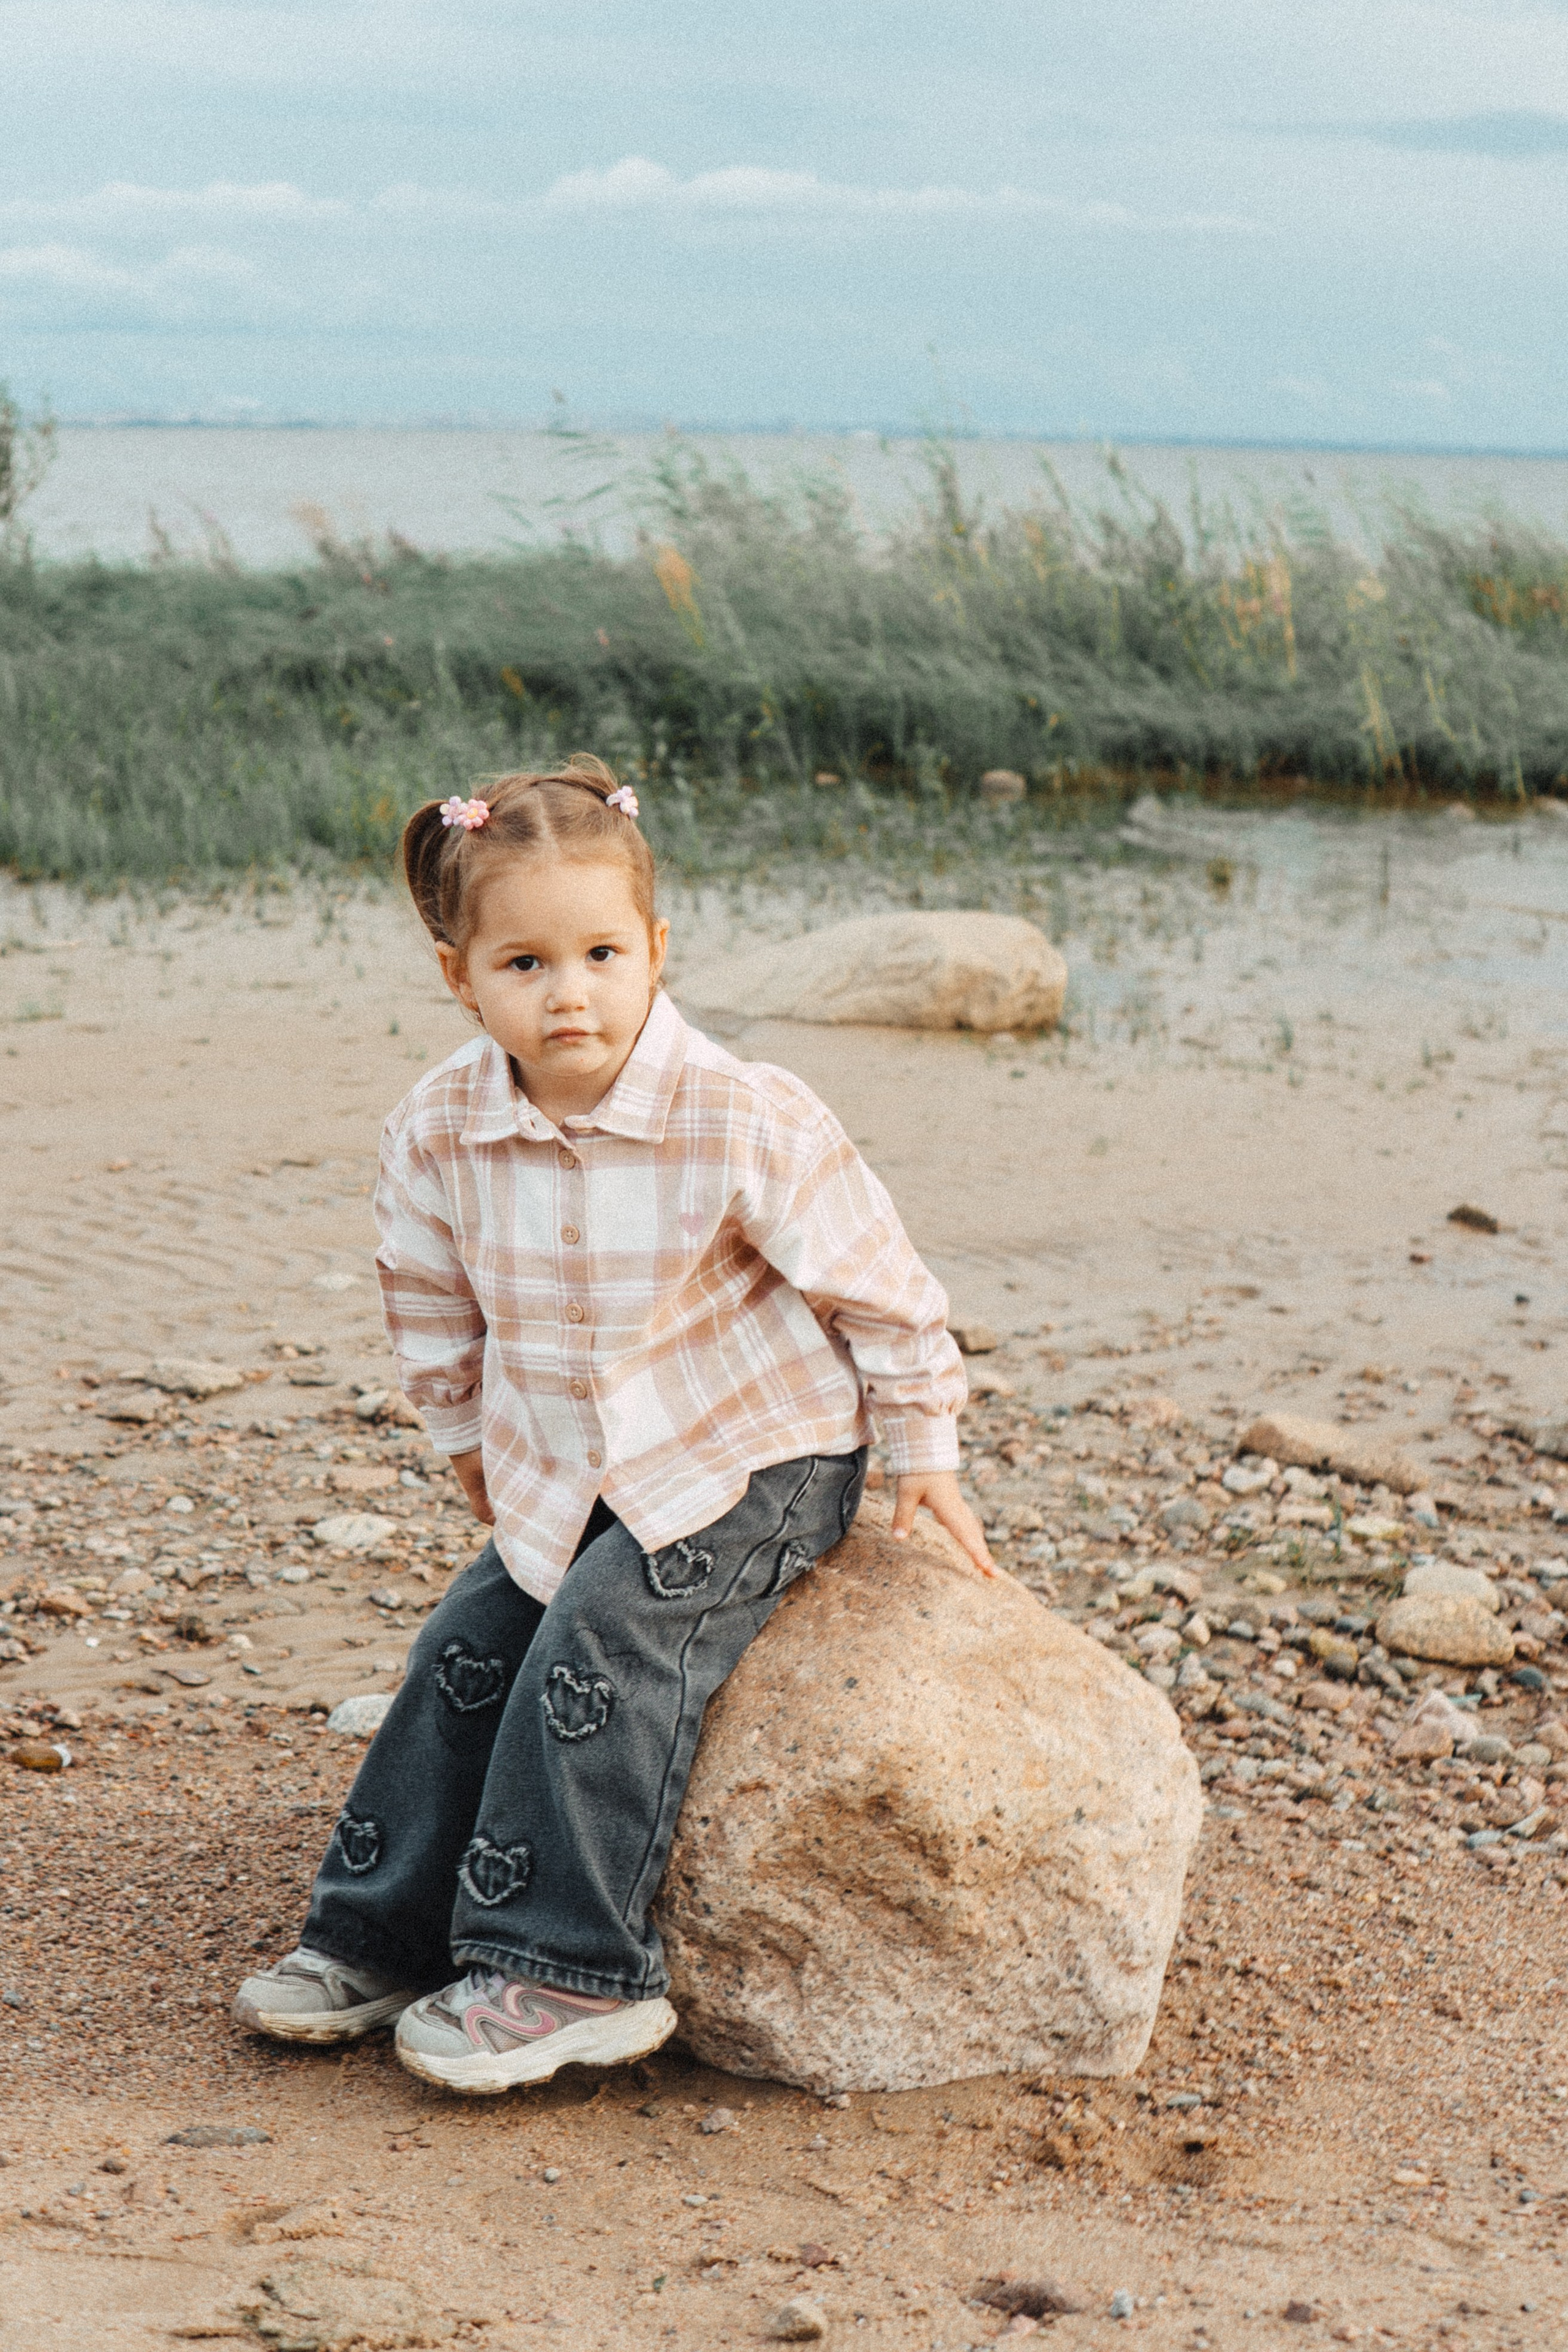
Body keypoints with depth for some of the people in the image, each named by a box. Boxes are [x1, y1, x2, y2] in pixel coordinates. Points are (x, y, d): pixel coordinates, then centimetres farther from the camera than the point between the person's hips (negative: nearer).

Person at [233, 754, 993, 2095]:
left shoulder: (742, 1120, -23)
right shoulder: (442, 1132, -10)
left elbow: (874, 1280, -12)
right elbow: (432, 1299, 11)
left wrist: (923, 1449, -5)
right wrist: (470, 1442, 19)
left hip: (757, 1456, -6)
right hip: (569, 1474, 6)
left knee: (599, 1646, -21)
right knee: (468, 1650, -2)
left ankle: (569, 1972, -15)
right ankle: (383, 1936, 13)